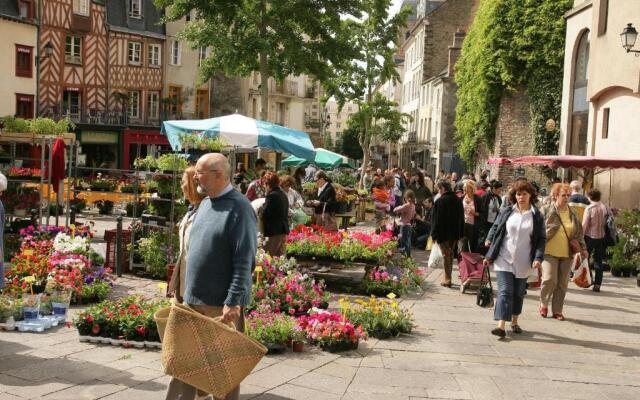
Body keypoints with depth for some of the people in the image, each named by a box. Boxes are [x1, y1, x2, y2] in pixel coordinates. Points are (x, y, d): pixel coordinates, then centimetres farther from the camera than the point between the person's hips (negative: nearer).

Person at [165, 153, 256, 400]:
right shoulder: (205, 203, 11)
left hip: (222, 303, -8)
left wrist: (233, 302, -22)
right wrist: (187, 291, 18)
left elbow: (244, 261, -19)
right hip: (194, 300, 8)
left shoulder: (238, 208, -15)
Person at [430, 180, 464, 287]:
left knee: (446, 255, -2)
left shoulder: (440, 201, -15)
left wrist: (434, 234, -8)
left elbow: (436, 219, -14)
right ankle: (447, 277, 25)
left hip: (443, 234, -6)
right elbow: (461, 218, 12)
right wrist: (460, 233, 17)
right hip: (455, 233, 6)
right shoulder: (458, 201, 6)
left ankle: (447, 279, -1)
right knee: (450, 254, 17)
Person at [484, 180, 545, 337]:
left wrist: (538, 257, -11)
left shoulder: (537, 216, 1)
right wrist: (489, 255, 6)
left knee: (518, 293, 13)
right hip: (504, 259, -1)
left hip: (523, 262, 1)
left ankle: (514, 322, 29)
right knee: (505, 291, -9)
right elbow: (495, 230, 7)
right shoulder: (506, 212, 2)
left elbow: (541, 239, 3)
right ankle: (501, 325, -14)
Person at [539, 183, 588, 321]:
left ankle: (557, 310, 18)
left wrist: (583, 248, 11)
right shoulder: (548, 210, -6)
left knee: (562, 283, 6)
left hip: (567, 253, 5)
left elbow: (578, 232, 17)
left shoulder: (572, 213, 9)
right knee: (549, 279, -14)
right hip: (550, 252, -5)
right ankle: (543, 304, 12)